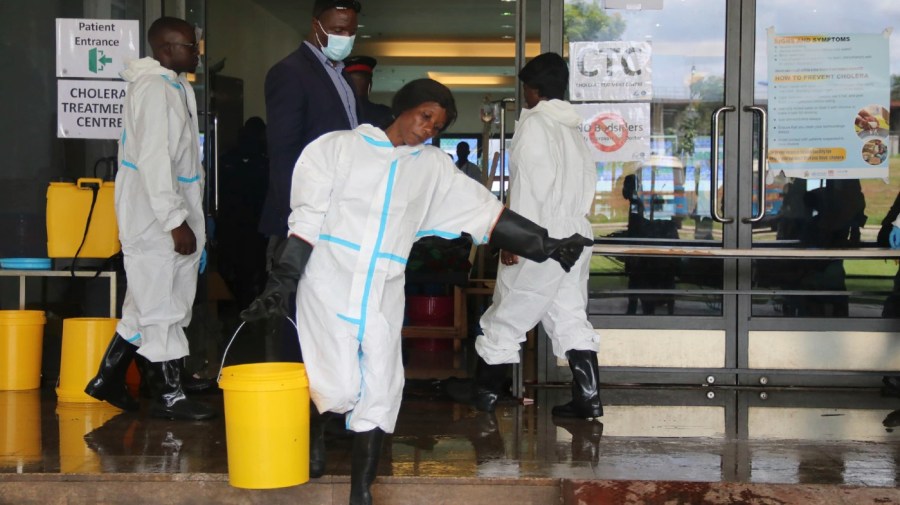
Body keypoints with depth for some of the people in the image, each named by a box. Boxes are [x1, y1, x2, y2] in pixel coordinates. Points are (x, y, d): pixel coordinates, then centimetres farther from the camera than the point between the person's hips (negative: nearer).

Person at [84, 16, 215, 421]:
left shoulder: (174, 86, 15)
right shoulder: (153, 87, -15)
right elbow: (153, 160, -21)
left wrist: (190, 217, 17)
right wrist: (176, 221, -22)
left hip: (172, 215, 10)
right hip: (155, 219, -10)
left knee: (148, 304, 16)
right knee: (161, 307, -1)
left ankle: (109, 379, 27)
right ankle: (169, 397, 7)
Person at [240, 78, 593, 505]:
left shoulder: (434, 168, 12)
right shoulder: (339, 147, 2)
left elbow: (487, 214, 10)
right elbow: (307, 219, -1)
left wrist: (547, 246, 4)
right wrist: (281, 285, -7)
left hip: (383, 297, 4)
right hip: (328, 288, -3)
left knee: (378, 394, 1)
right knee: (340, 389, -9)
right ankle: (312, 428, 27)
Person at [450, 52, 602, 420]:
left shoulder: (534, 124, -9)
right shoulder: (573, 129, 15)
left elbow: (529, 184, -17)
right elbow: (587, 182, 13)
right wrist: (573, 218, 16)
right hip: (575, 235, 8)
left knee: (507, 315, 3)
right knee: (571, 318, 8)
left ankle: (484, 392, 12)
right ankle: (588, 398, 4)